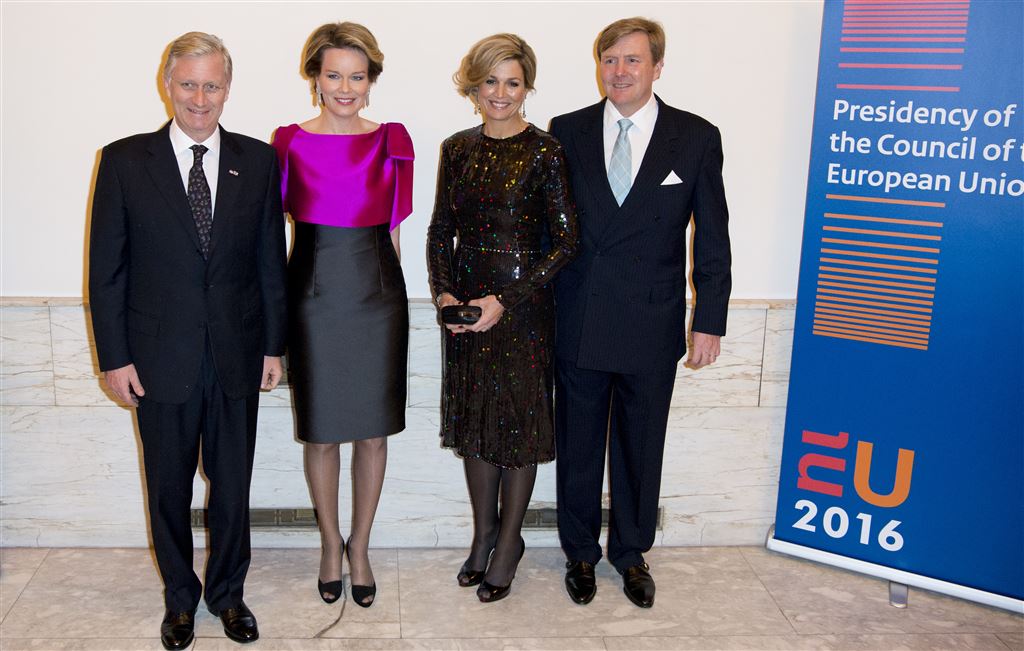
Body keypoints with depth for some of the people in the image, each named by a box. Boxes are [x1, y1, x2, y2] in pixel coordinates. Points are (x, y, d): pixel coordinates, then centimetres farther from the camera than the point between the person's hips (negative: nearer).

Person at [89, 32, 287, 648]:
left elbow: (271, 261, 4)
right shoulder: (124, 161, -3)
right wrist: (115, 356, -5)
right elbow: (106, 268, -2)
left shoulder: (259, 160, 1)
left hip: (237, 355, 1)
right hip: (161, 357, -1)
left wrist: (273, 345, 3)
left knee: (233, 484, 13)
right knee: (169, 487, 14)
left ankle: (229, 592, 33)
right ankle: (181, 598, 34)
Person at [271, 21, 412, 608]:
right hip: (315, 291, 0)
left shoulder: (391, 141, 1)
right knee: (321, 431, 9)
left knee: (373, 430, 8)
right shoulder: (290, 142, 0)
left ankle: (360, 546, 26)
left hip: (378, 290, 1)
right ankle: (331, 543, 30)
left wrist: (384, 281, 8)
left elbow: (394, 225, 8)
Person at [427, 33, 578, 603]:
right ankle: (484, 532, 33)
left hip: (522, 306, -4)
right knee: (474, 417, 14)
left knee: (519, 421, 7)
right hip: (465, 305, 5)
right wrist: (445, 293, -6)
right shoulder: (457, 149, 5)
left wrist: (505, 300, -17)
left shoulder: (545, 153, -9)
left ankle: (510, 541, 26)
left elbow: (566, 242, -12)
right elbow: (441, 230, 10)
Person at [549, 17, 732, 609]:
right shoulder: (567, 132, 1)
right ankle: (581, 552, 33)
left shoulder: (697, 137, -2)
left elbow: (712, 239, 0)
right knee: (579, 444, 13)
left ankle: (632, 552, 34)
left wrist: (709, 322, -4)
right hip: (578, 323, 1)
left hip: (652, 327, 0)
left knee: (641, 447, 13)